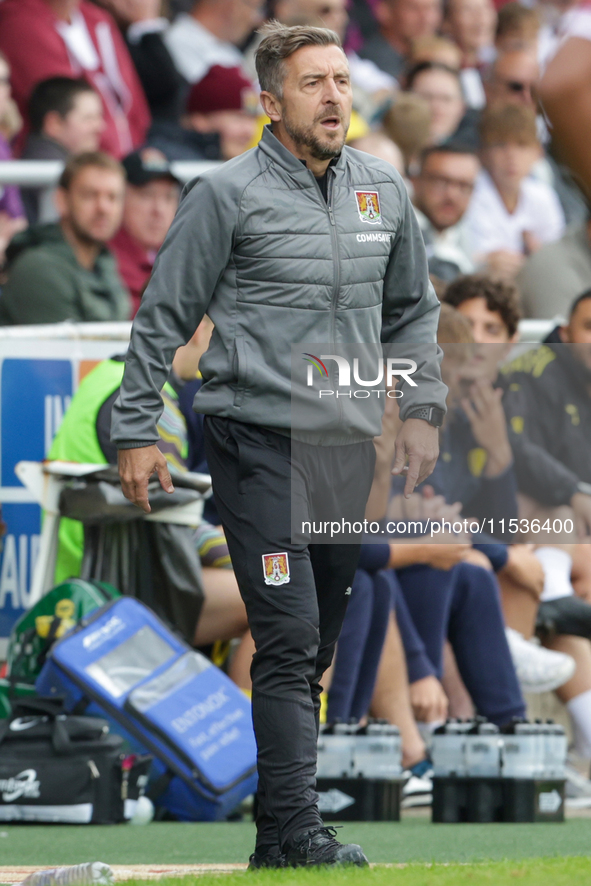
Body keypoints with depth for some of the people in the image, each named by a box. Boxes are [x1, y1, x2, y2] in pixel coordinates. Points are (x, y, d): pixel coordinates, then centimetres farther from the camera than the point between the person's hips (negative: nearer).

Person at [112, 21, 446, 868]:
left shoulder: (384, 190, 10)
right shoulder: (228, 195, -6)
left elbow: (413, 309, 22)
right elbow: (163, 317, -1)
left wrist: (423, 409, 12)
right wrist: (135, 432, -2)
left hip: (350, 448, 6)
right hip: (259, 445, -5)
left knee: (319, 645, 8)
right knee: (289, 640, -14)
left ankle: (276, 832, 15)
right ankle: (298, 831, -16)